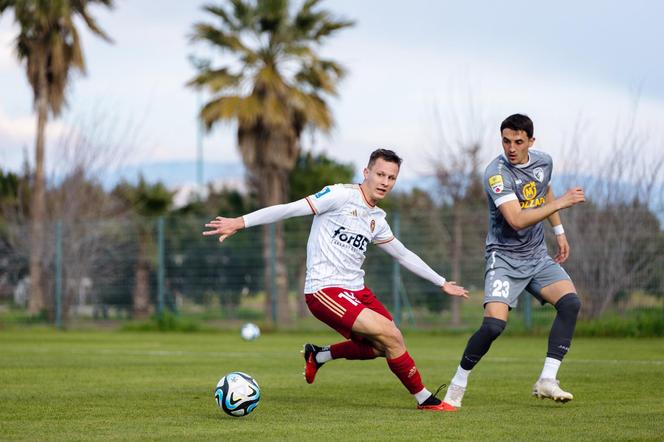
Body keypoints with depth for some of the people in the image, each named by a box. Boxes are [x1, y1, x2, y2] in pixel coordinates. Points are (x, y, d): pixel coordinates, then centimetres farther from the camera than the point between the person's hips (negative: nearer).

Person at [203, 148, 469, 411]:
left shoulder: (377, 219, 14)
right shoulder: (341, 196, -9)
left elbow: (404, 256, 27)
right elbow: (290, 209, -13)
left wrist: (442, 283, 31)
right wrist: (240, 222, -19)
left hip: (356, 291, 9)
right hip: (325, 290, -9)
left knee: (384, 346, 5)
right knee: (390, 335, -18)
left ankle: (318, 356, 24)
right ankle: (425, 400, -1)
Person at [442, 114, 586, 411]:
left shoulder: (543, 162, 2)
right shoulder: (496, 173, -20)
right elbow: (517, 220, -30)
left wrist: (559, 232, 24)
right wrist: (561, 202, -28)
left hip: (537, 255, 6)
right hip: (504, 258, -6)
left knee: (570, 303, -17)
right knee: (494, 324, -21)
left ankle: (547, 380, -13)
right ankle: (457, 387, -1)